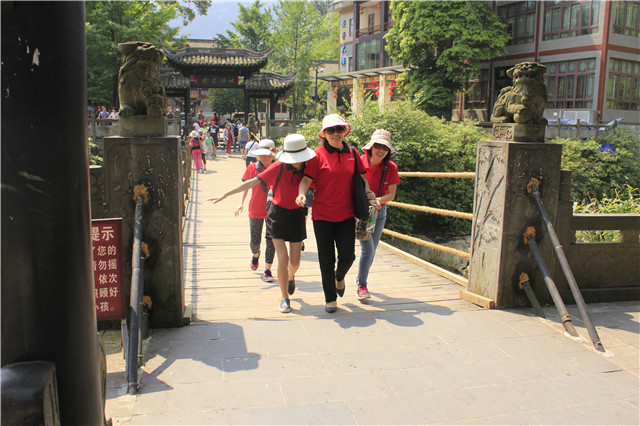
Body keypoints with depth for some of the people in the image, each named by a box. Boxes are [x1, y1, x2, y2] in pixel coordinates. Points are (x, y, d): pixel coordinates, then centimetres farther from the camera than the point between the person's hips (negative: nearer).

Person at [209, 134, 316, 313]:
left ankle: (291, 276, 41)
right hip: (277, 214, -2)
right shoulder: (279, 167, -14)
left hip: (296, 216, 2)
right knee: (283, 259, -9)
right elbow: (253, 182, -11)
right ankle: (285, 298, 9)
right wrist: (225, 194, -10)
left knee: (295, 262, 3)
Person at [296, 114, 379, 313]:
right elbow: (306, 179, -10)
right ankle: (330, 298, 23)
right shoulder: (318, 155, -6)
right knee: (326, 260, 4)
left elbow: (362, 178, 18)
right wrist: (301, 194, -29)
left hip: (346, 215, 3)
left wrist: (369, 196, 5)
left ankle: (339, 277, 32)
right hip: (322, 215, -2)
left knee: (347, 255, -4)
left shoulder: (352, 154, 6)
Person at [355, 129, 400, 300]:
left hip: (379, 212, 3)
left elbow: (391, 194, -8)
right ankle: (361, 285, 5)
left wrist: (379, 200, -28)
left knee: (371, 250, 11)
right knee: (368, 249, -13)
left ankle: (361, 279, 35)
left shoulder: (391, 168, -9)